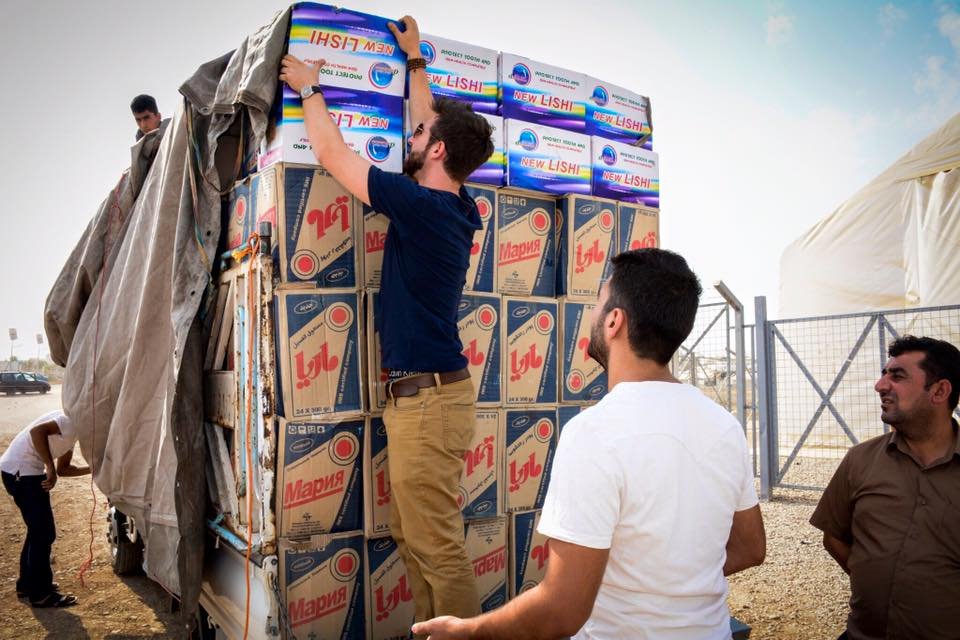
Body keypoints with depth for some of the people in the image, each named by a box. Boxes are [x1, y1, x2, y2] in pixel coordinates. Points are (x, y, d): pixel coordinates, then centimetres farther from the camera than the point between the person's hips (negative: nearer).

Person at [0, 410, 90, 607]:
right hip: (21, 470, -10)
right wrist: (50, 468, -27)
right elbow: (37, 431, -28)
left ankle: (27, 584, 32)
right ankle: (40, 594, 6)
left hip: (19, 470, 10)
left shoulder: (72, 431, 16)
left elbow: (63, 468, 21)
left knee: (38, 530, 20)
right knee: (43, 533, -3)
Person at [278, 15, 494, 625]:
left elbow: (331, 152, -4)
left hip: (427, 396, -10)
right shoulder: (462, 208, 8)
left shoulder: (419, 204, -15)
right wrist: (414, 60, 34)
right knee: (411, 535, 18)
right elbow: (436, 125, 25)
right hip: (426, 391, 10)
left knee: (438, 547, -2)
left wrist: (309, 88, 12)